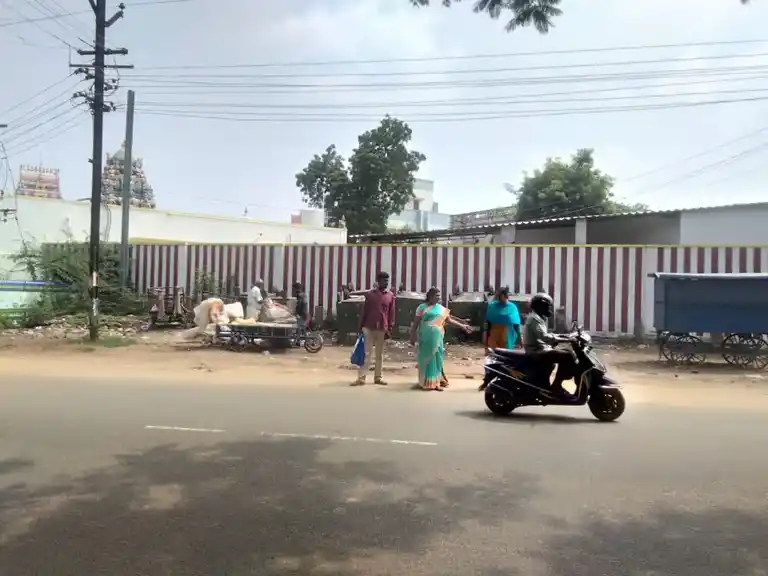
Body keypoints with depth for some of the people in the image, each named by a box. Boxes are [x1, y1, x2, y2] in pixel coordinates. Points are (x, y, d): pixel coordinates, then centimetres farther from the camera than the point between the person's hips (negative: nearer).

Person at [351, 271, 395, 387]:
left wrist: (390, 329, -2)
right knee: (366, 353, 1)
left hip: (382, 329, 1)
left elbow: (391, 313, 3)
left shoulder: (390, 295, 2)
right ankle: (361, 377, 2)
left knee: (379, 354, 10)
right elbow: (364, 310, 4)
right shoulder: (370, 294, 0)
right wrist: (361, 326, 2)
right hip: (369, 327, -1)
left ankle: (378, 377, 17)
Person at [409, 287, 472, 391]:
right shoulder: (422, 307, -1)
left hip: (437, 338, 4)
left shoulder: (441, 308, 11)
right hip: (425, 337, -4)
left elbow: (449, 320, 15)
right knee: (426, 359, 2)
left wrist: (462, 326, 11)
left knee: (437, 359, 4)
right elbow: (416, 323, -1)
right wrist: (413, 336, -4)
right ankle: (426, 382, 10)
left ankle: (436, 382, 10)